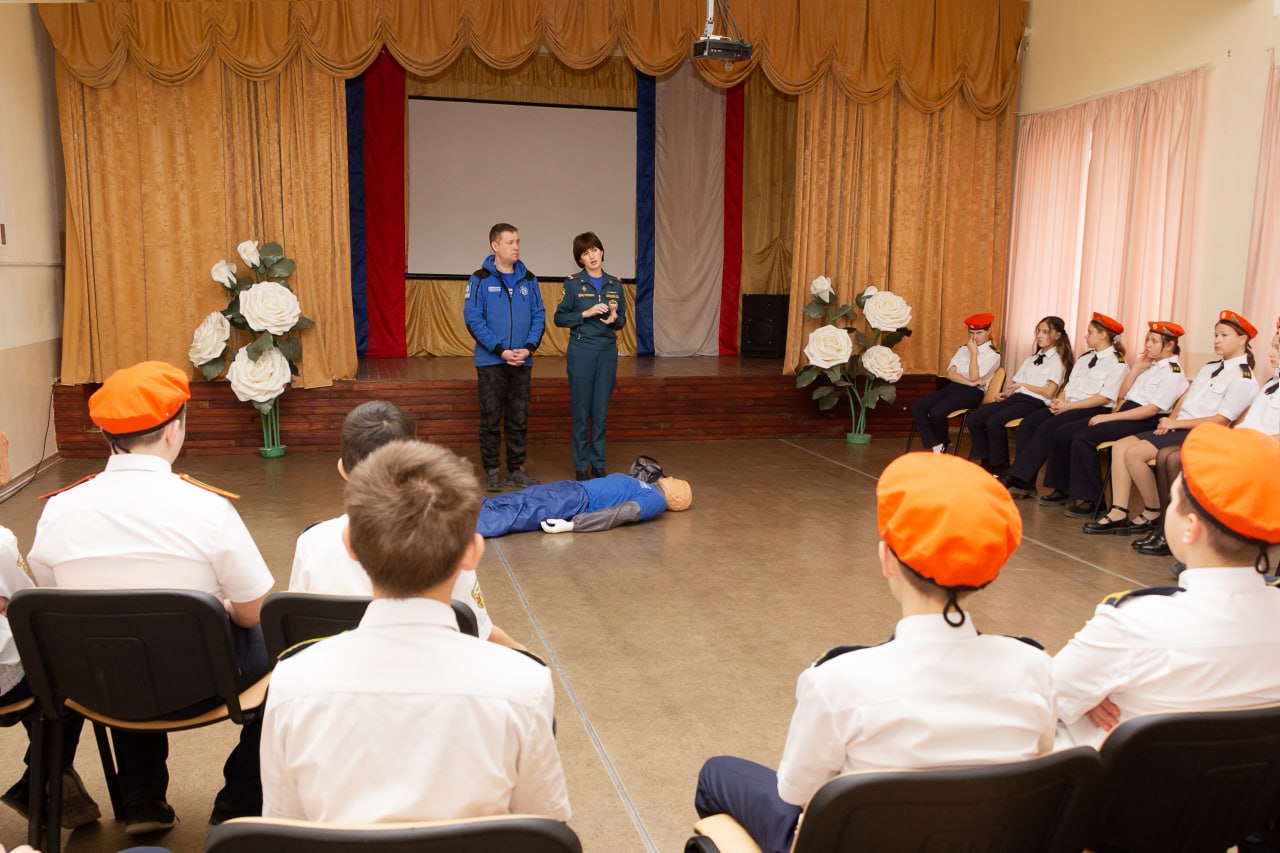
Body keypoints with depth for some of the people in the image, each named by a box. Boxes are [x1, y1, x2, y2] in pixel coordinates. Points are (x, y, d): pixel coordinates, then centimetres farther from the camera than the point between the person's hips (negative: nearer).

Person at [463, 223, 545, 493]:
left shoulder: (528, 279, 6)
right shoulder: (480, 279, -5)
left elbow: (539, 316, 6)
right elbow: (473, 318, -9)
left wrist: (529, 347, -10)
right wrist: (500, 350, -16)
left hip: (523, 361, 3)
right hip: (490, 361, -3)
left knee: (519, 419, 9)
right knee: (491, 419, 2)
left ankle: (516, 469, 19)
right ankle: (492, 472, 11)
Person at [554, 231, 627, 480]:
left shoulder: (614, 284, 8)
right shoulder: (573, 283, -2)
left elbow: (622, 320, 12)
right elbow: (559, 318, -2)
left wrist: (614, 319, -10)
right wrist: (586, 313, -15)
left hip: (608, 352, 3)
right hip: (581, 352, -3)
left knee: (601, 412, 7)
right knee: (581, 412, 2)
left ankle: (598, 464, 17)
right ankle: (581, 465, 12)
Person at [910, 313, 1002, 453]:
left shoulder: (993, 354, 0)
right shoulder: (963, 349, 19)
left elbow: (974, 377, -11)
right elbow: (950, 373, 5)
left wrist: (974, 353, -8)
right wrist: (970, 382, -11)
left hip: (973, 393, -6)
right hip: (953, 387, 6)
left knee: (936, 412, -30)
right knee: (917, 408, -17)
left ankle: (943, 445, -1)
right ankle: (936, 448, -17)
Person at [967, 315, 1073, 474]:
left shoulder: (1057, 360, 4)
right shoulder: (1032, 360, 26)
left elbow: (1049, 392, -7)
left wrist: (1023, 385, -2)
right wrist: (1004, 393, -3)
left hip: (1034, 402, -7)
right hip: (1016, 398, 7)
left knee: (994, 421, -31)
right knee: (974, 417, -15)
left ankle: (999, 466, -14)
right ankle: (984, 460, -9)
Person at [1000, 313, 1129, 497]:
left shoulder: (1117, 362, -2)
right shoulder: (1084, 357, 22)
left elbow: (1105, 397, -12)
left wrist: (1068, 406, -15)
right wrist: (1059, 401, -4)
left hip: (1095, 411, -7)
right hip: (1068, 406, 7)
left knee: (1047, 428, -30)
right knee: (1027, 423, -17)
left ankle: (1016, 478, -28)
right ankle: (1025, 484, -21)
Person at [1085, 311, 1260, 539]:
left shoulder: (1243, 379, -6)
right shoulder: (1209, 368, 19)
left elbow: (1221, 420, -14)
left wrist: (1176, 423, -13)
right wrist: (1170, 420, -2)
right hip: (1178, 427, 9)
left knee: (1134, 452, -25)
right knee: (1120, 446, -10)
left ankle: (1153, 514, -9)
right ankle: (1119, 513, -15)